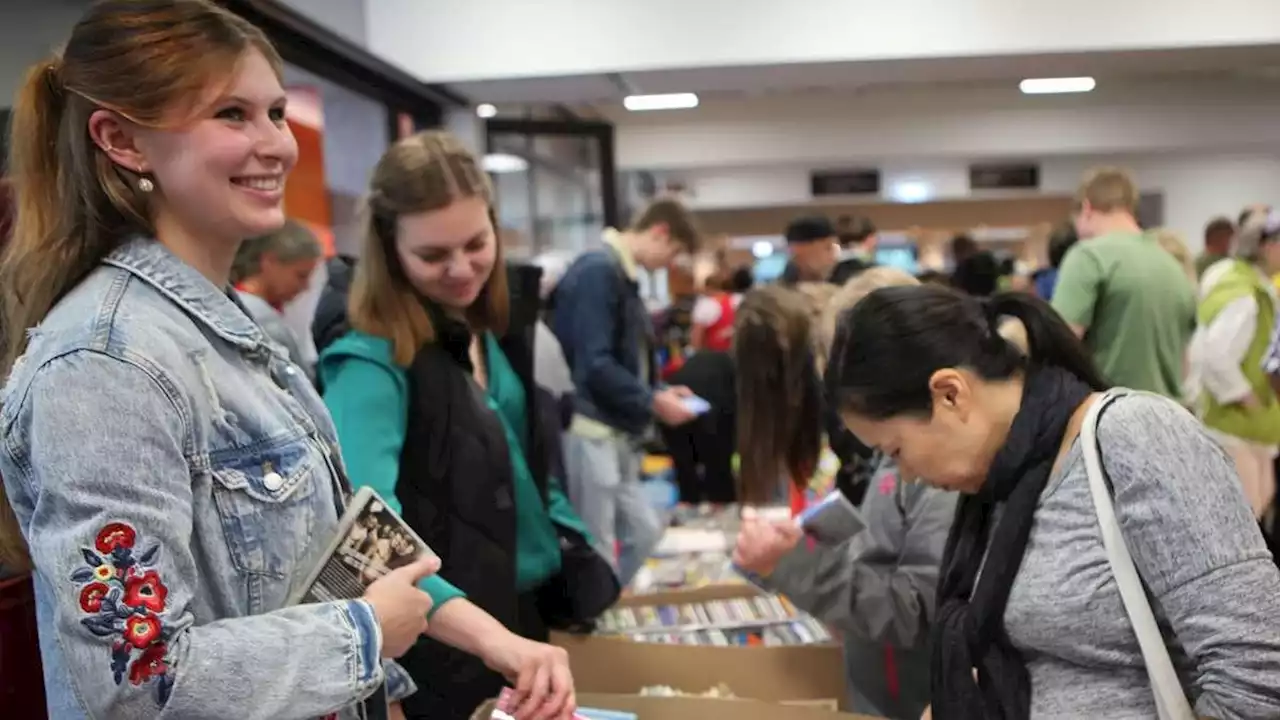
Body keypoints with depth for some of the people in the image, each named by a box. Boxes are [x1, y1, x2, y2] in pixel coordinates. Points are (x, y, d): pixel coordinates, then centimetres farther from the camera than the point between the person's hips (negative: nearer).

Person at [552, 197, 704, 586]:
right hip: (590, 432, -10)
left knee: (644, 531, 15)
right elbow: (593, 364, -23)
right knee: (596, 554, -1)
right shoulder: (597, 272, -16)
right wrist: (653, 402, -14)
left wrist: (658, 392, 10)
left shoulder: (621, 275, 15)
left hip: (615, 432, 10)